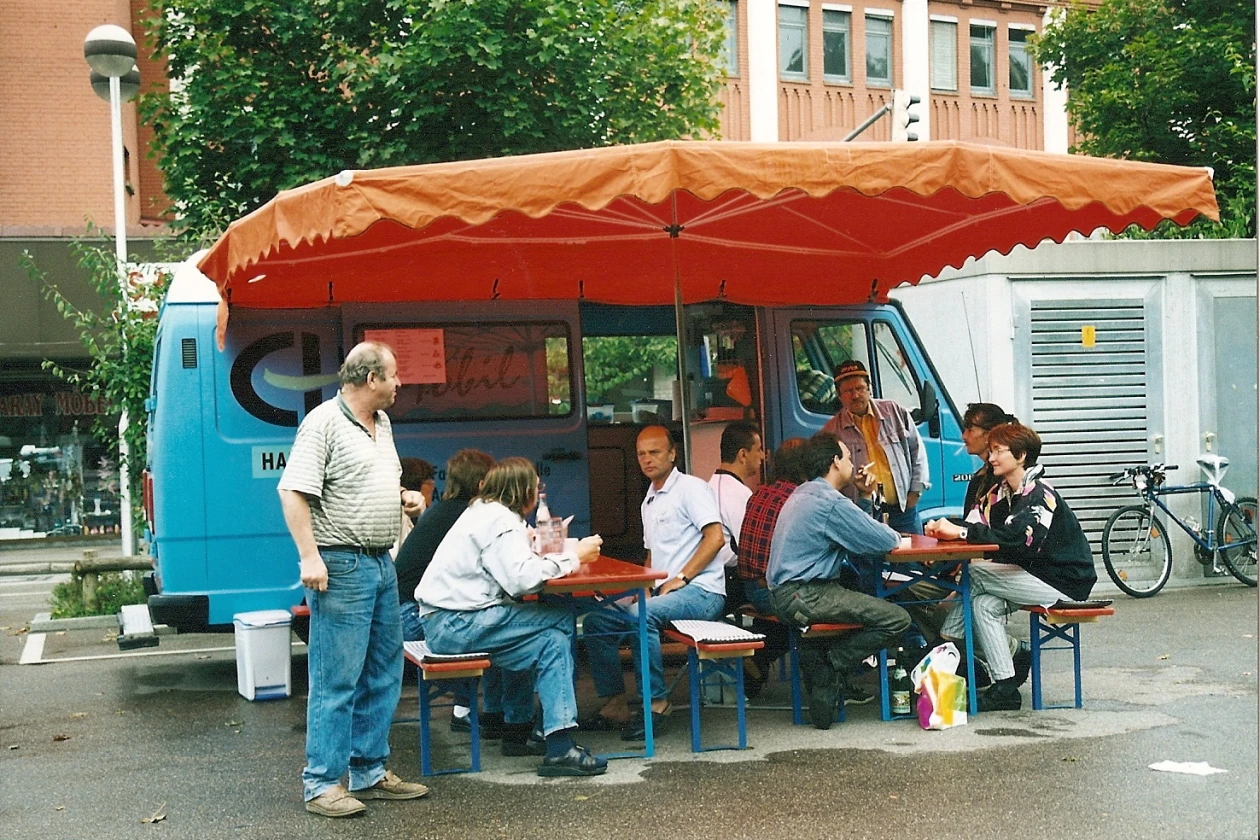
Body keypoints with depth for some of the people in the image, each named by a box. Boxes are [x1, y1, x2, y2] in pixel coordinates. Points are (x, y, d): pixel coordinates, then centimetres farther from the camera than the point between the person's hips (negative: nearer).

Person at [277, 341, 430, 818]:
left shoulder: (381, 423, 15)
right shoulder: (324, 424, -13)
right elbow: (293, 492, -18)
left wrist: (403, 497, 10)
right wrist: (309, 556, -24)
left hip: (382, 564, 9)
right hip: (341, 567, -9)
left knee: (383, 675, 13)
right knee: (337, 681, -6)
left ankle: (370, 773, 23)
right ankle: (321, 785, 2)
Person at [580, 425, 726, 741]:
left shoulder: (690, 488, -5)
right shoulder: (649, 501, 22)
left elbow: (715, 537, -16)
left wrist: (680, 578, -19)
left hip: (701, 591, -9)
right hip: (661, 590, 9)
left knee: (640, 616, -34)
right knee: (596, 621, -4)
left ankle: (657, 703, -22)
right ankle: (615, 705, -1)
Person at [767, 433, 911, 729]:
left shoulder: (803, 494, 19)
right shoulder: (830, 502, -13)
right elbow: (886, 541, -12)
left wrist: (866, 497, 19)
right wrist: (894, 536, 10)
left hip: (783, 593, 10)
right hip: (804, 597, -10)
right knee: (897, 619, -13)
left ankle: (817, 659, 19)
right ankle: (828, 667, -4)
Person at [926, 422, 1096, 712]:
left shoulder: (1039, 494, -18)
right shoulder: (999, 493, 9)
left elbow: (1019, 538, -34)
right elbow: (974, 526, -1)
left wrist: (961, 531, -36)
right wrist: (944, 529, -23)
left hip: (1065, 583, -8)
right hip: (1032, 575, 8)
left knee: (974, 576, -19)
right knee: (984, 604, -17)